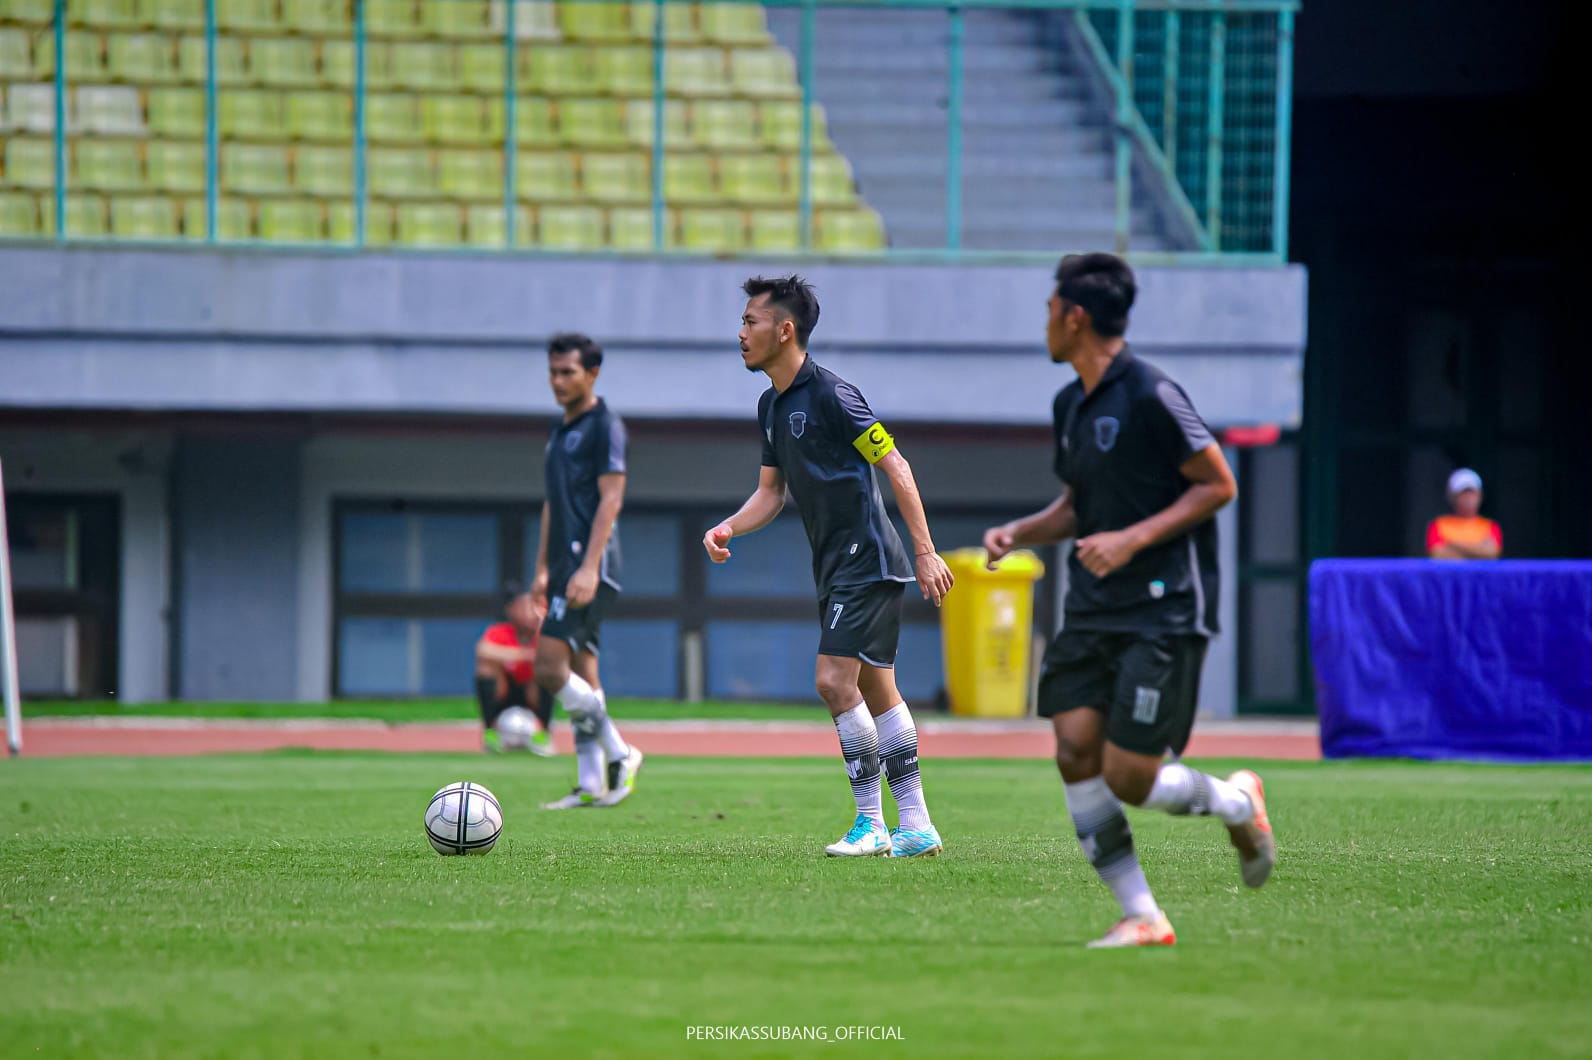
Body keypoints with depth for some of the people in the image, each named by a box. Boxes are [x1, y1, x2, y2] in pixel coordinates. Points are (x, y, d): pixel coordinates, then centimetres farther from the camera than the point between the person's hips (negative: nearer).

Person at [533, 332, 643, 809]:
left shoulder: (604, 426, -8)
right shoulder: (560, 432, 19)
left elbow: (610, 498, -15)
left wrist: (588, 567, -23)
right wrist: (542, 569, 21)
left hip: (590, 562, -9)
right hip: (567, 563, 9)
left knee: (550, 666, -16)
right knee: (581, 677, 6)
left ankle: (619, 754, -8)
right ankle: (592, 785, 6)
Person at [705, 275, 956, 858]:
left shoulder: (831, 394, -15)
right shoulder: (772, 405, 12)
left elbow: (895, 467, -14)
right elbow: (771, 491, 18)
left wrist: (926, 552, -16)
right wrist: (729, 528, -1)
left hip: (867, 562, -10)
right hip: (836, 568, 10)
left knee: (835, 681, -14)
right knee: (877, 691, 9)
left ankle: (871, 824, -8)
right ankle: (916, 827, 12)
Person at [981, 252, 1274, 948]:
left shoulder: (1150, 396, -13)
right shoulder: (1070, 406, 14)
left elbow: (1218, 485, -10)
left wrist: (1134, 539, -17)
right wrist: (1018, 533, 7)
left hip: (1164, 611, -8)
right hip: (1092, 609, 8)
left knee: (1128, 779, -10)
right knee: (1074, 751, -7)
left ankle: (1237, 802, 21)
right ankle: (1141, 918, -1)